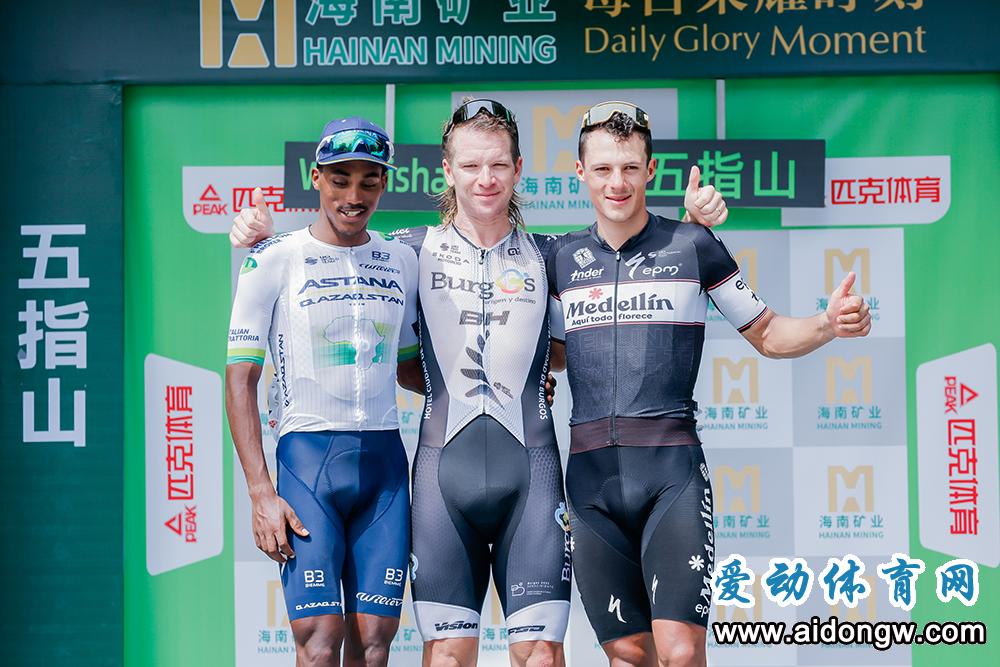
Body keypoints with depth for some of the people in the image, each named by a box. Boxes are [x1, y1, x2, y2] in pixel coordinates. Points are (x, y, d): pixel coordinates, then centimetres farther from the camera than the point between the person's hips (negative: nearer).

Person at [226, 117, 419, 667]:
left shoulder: (400, 261, 12)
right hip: (308, 456, -4)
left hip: (385, 458, 4)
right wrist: (261, 492, -10)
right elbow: (240, 378, -2)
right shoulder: (275, 260, -1)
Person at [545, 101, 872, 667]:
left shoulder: (693, 245, 3)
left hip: (672, 467, -3)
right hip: (591, 471, 3)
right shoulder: (563, 257, 11)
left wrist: (828, 324, -9)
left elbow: (767, 333, 9)